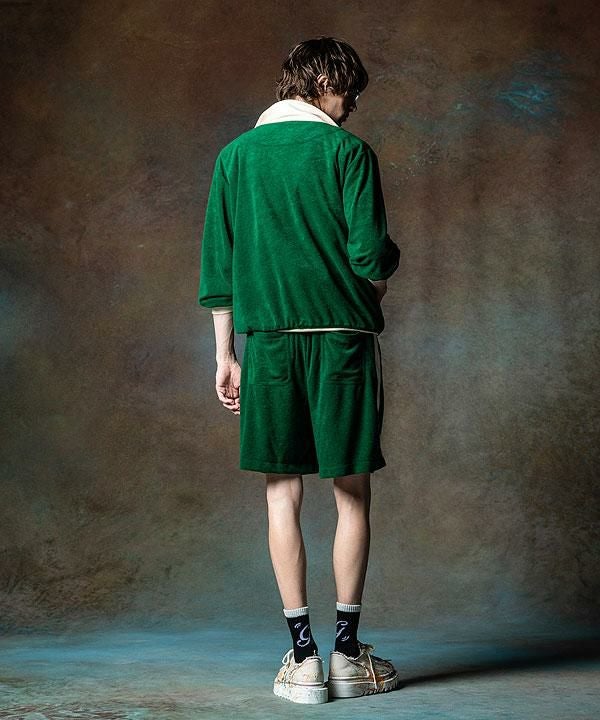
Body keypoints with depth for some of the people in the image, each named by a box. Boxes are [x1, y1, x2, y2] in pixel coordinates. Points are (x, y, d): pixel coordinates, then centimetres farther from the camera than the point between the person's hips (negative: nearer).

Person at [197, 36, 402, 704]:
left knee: (282, 495, 5)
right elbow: (370, 255, -9)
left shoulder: (235, 155, 10)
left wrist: (225, 354, 12)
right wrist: (380, 274, 15)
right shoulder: (347, 151, -1)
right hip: (342, 338, -2)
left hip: (267, 341, 3)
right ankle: (348, 651, 11)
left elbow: (217, 263, 8)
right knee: (352, 494, 7)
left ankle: (302, 655, 6)